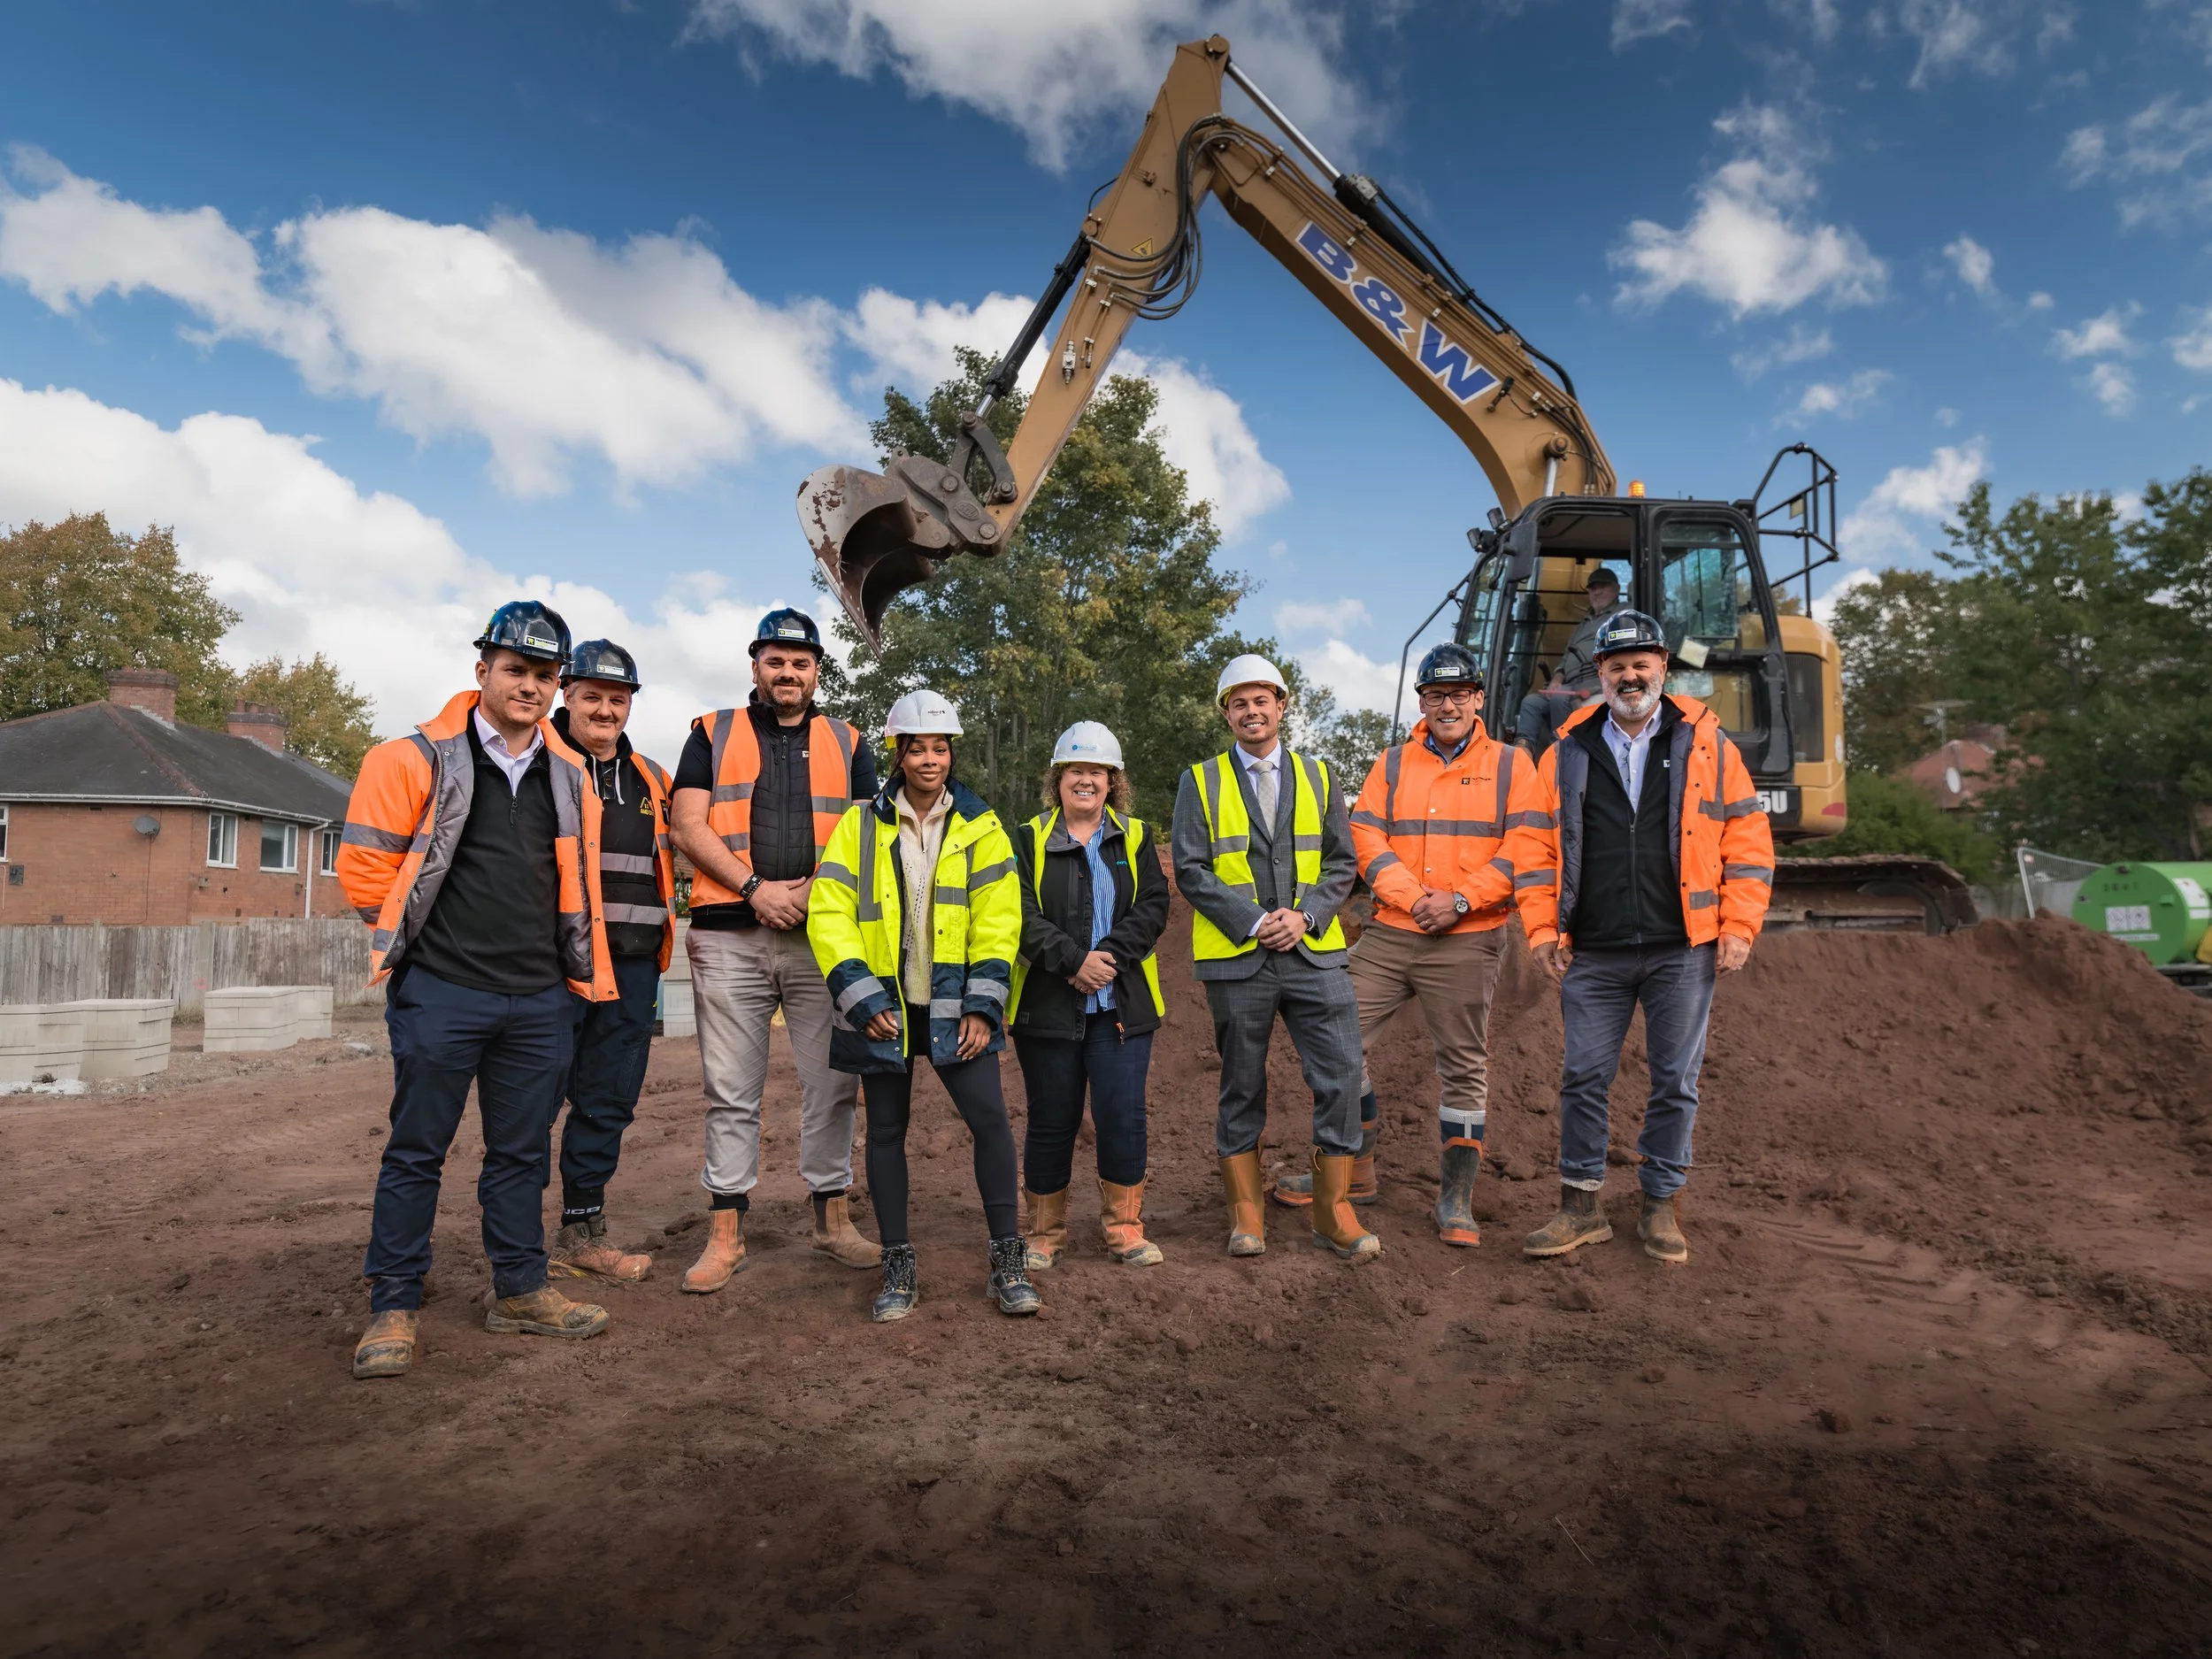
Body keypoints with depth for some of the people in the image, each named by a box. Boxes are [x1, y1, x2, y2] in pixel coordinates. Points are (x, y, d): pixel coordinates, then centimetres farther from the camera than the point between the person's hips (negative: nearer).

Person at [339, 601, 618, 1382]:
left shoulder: (569, 776, 11)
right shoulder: (419, 758, -4)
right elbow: (365, 861, -2)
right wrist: (416, 936, 4)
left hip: (540, 1000, 5)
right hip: (441, 994, -4)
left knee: (523, 1151, 12)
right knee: (416, 1151, 4)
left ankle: (520, 1290, 24)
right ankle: (394, 1308, 15)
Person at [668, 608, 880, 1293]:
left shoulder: (846, 743, 15)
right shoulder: (713, 734, 11)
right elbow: (688, 826, 1)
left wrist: (818, 888, -9)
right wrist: (755, 887, -11)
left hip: (824, 936, 1)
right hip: (730, 938, -1)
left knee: (832, 1084, 5)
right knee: (731, 1093, 4)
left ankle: (833, 1217, 18)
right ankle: (725, 1235, 12)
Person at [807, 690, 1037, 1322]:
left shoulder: (979, 826, 3)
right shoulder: (861, 825, 1)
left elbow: (998, 921, -1)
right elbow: (828, 915, -5)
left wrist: (982, 1006, -8)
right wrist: (863, 1000, -11)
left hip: (952, 1008, 0)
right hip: (884, 1009, 1)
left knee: (991, 1119, -9)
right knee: (886, 1131, 7)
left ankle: (1008, 1259, 5)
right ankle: (898, 1267, 20)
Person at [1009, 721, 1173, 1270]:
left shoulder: (1136, 838, 11)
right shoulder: (1028, 841, 6)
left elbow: (1152, 906, -1)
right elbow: (1022, 915, -7)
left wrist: (1109, 957, -15)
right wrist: (1074, 959, -19)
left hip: (1121, 1004, 1)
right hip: (1047, 1007, -1)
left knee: (1123, 1116, -3)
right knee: (1052, 1122, 5)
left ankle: (1124, 1227, 14)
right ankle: (1044, 1232, 21)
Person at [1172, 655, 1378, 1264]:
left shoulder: (1318, 777, 12)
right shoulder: (1202, 782, 5)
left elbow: (1341, 863, 9)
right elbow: (1191, 870, -2)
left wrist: (1305, 915, -8)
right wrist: (1252, 921, -13)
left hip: (1314, 954, 2)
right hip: (1236, 960, -2)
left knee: (1341, 1078, -3)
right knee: (1242, 1089, 7)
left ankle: (1333, 1212, 11)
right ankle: (1245, 1214, 20)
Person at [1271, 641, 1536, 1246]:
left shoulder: (1511, 765, 5)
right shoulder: (1393, 763, 12)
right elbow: (1365, 838, 1)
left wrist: (1460, 899, -16)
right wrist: (1415, 898, -12)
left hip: (1466, 943, -3)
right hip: (1388, 936, 3)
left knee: (1464, 1066, 4)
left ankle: (1456, 1200, 17)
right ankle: (1355, 1172, 18)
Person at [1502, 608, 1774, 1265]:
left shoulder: (1707, 744, 4)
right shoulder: (1568, 752, 6)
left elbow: (1748, 841, 4)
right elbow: (1533, 844, 6)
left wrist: (1739, 926, -3)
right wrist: (1542, 929, -1)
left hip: (1682, 950, 0)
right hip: (1592, 954, 1)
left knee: (1675, 1082, 7)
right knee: (1583, 1078, 4)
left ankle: (1660, 1205, 22)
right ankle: (1581, 1207, 16)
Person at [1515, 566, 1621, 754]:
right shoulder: (1583, 625, 35)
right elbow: (1566, 659, 31)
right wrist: (1556, 680, 7)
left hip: (1598, 682, -7)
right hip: (1571, 685, 8)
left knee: (1560, 699, -34)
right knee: (1531, 702, -14)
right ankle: (1522, 749, -31)